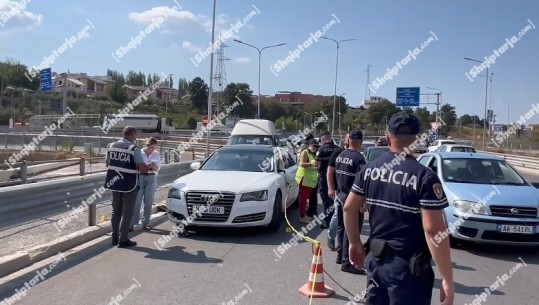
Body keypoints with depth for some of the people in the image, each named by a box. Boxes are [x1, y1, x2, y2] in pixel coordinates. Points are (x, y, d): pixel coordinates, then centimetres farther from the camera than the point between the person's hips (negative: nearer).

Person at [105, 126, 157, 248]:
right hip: (129, 185, -6)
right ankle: (123, 240, 6)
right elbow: (142, 168, -19)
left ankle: (115, 237, 23)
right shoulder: (134, 149, -14)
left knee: (116, 211, 16)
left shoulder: (111, 146, 4)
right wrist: (151, 167, 1)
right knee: (127, 213, 3)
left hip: (114, 183, 6)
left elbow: (107, 163, 14)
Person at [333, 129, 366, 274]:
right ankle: (347, 262, 1)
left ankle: (340, 255, 28)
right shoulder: (359, 158, -18)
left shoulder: (339, 156, 7)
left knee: (341, 227, 18)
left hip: (340, 195, 8)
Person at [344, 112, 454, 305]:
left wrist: (355, 243, 19)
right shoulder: (424, 177, -15)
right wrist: (447, 279, -15)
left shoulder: (370, 169, 1)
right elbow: (433, 230, -20)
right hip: (408, 267, -5)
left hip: (376, 259, 5)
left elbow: (349, 208, 6)